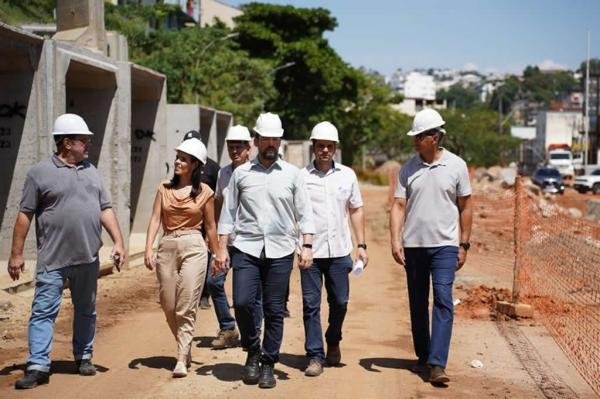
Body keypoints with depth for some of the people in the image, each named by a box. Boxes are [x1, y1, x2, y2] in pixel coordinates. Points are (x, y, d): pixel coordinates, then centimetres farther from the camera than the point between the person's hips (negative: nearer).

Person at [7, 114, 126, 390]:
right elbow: (25, 215, -2)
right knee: (44, 311, -5)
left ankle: (84, 357, 27)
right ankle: (38, 366, -4)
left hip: (88, 259, 5)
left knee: (86, 311, 13)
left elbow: (105, 210, 13)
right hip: (53, 260, -5)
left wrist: (118, 242, 2)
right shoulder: (40, 173, -3)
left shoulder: (91, 172, 13)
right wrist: (16, 254, -5)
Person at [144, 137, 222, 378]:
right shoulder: (164, 188, 8)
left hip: (194, 247, -3)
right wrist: (148, 249, -9)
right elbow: (155, 219, 2)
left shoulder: (204, 192, 1)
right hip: (167, 247, 4)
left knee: (186, 307, -9)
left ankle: (182, 359, -5)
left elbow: (210, 227, 7)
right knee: (169, 306, 8)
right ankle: (185, 347, 30)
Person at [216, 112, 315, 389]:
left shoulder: (291, 174, 8)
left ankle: (268, 364, 16)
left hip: (280, 252, 0)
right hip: (246, 249, 0)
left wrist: (307, 246, -4)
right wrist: (222, 248, 2)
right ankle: (253, 351, 16)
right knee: (242, 303, -11)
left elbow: (304, 213, 7)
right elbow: (228, 213, 8)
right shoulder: (240, 174, 8)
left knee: (274, 311, 3)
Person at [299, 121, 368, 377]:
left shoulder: (347, 175, 8)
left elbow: (356, 210, 13)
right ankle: (314, 356, 9)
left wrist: (361, 245, 7)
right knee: (311, 304, 0)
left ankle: (333, 342, 35)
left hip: (339, 250, 2)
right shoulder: (301, 177, -1)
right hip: (310, 251, -2)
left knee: (340, 301, 11)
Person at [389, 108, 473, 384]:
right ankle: (422, 356, 24)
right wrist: (395, 240, -12)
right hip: (413, 246, 3)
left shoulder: (456, 166, 0)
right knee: (417, 304, 10)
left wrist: (463, 244, 3)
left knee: (443, 301, -12)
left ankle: (437, 364, -14)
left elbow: (465, 207, 5)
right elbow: (398, 206, 0)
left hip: (444, 245, -2)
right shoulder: (408, 168, 3)